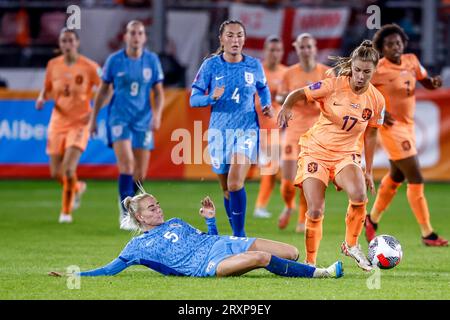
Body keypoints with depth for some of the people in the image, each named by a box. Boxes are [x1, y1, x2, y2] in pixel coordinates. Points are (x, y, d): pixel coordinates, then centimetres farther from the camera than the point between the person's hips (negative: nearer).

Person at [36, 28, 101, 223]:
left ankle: (66, 211, 2)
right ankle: (78, 187, 38)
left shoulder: (89, 67, -10)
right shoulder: (53, 65, 1)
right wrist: (41, 98, -7)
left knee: (68, 169, -18)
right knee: (56, 173, 4)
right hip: (58, 122, 4)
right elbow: (46, 89, 15)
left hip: (79, 123, -4)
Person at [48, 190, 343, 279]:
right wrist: (75, 275, 1)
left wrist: (211, 218, 14)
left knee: (292, 253, -11)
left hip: (222, 243, 7)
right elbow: (111, 269, 9)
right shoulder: (138, 246, 10)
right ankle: (318, 273, -27)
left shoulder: (175, 223, 27)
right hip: (205, 264, -7)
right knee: (261, 258, -32)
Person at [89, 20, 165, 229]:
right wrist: (93, 118, 9)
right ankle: (125, 211, -14)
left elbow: (158, 92, 7)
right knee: (126, 163, -19)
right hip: (119, 118, -2)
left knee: (140, 172, 3)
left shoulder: (152, 60, 3)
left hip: (143, 120, 2)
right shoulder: (114, 60, -1)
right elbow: (103, 90, 9)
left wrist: (157, 114, -10)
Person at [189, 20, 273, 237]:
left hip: (247, 130, -1)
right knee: (227, 190, 9)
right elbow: (194, 99, -3)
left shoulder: (254, 65, 1)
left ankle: (240, 235, -11)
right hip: (219, 131, 1)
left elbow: (263, 88, 22)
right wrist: (212, 98, -23)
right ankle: (237, 236, 25)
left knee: (235, 183, -21)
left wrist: (266, 105, 2)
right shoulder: (211, 65, -3)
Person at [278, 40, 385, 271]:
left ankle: (351, 245, -2)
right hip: (315, 150, -2)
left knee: (359, 196, -28)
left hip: (346, 154, 2)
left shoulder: (376, 100, -4)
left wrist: (368, 170, 14)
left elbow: (370, 134, 10)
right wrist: (286, 107, -27)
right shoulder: (333, 86, -13)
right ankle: (310, 262, 9)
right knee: (315, 211, -12)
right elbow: (299, 94, -5)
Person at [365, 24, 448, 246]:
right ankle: (427, 234, -5)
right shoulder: (377, 70, -16)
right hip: (391, 127, -8)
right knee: (416, 180, -10)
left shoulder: (411, 61, 2)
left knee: (396, 176, 23)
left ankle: (372, 220, 41)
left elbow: (424, 80, 14)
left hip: (408, 125, 8)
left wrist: (433, 83, -10)